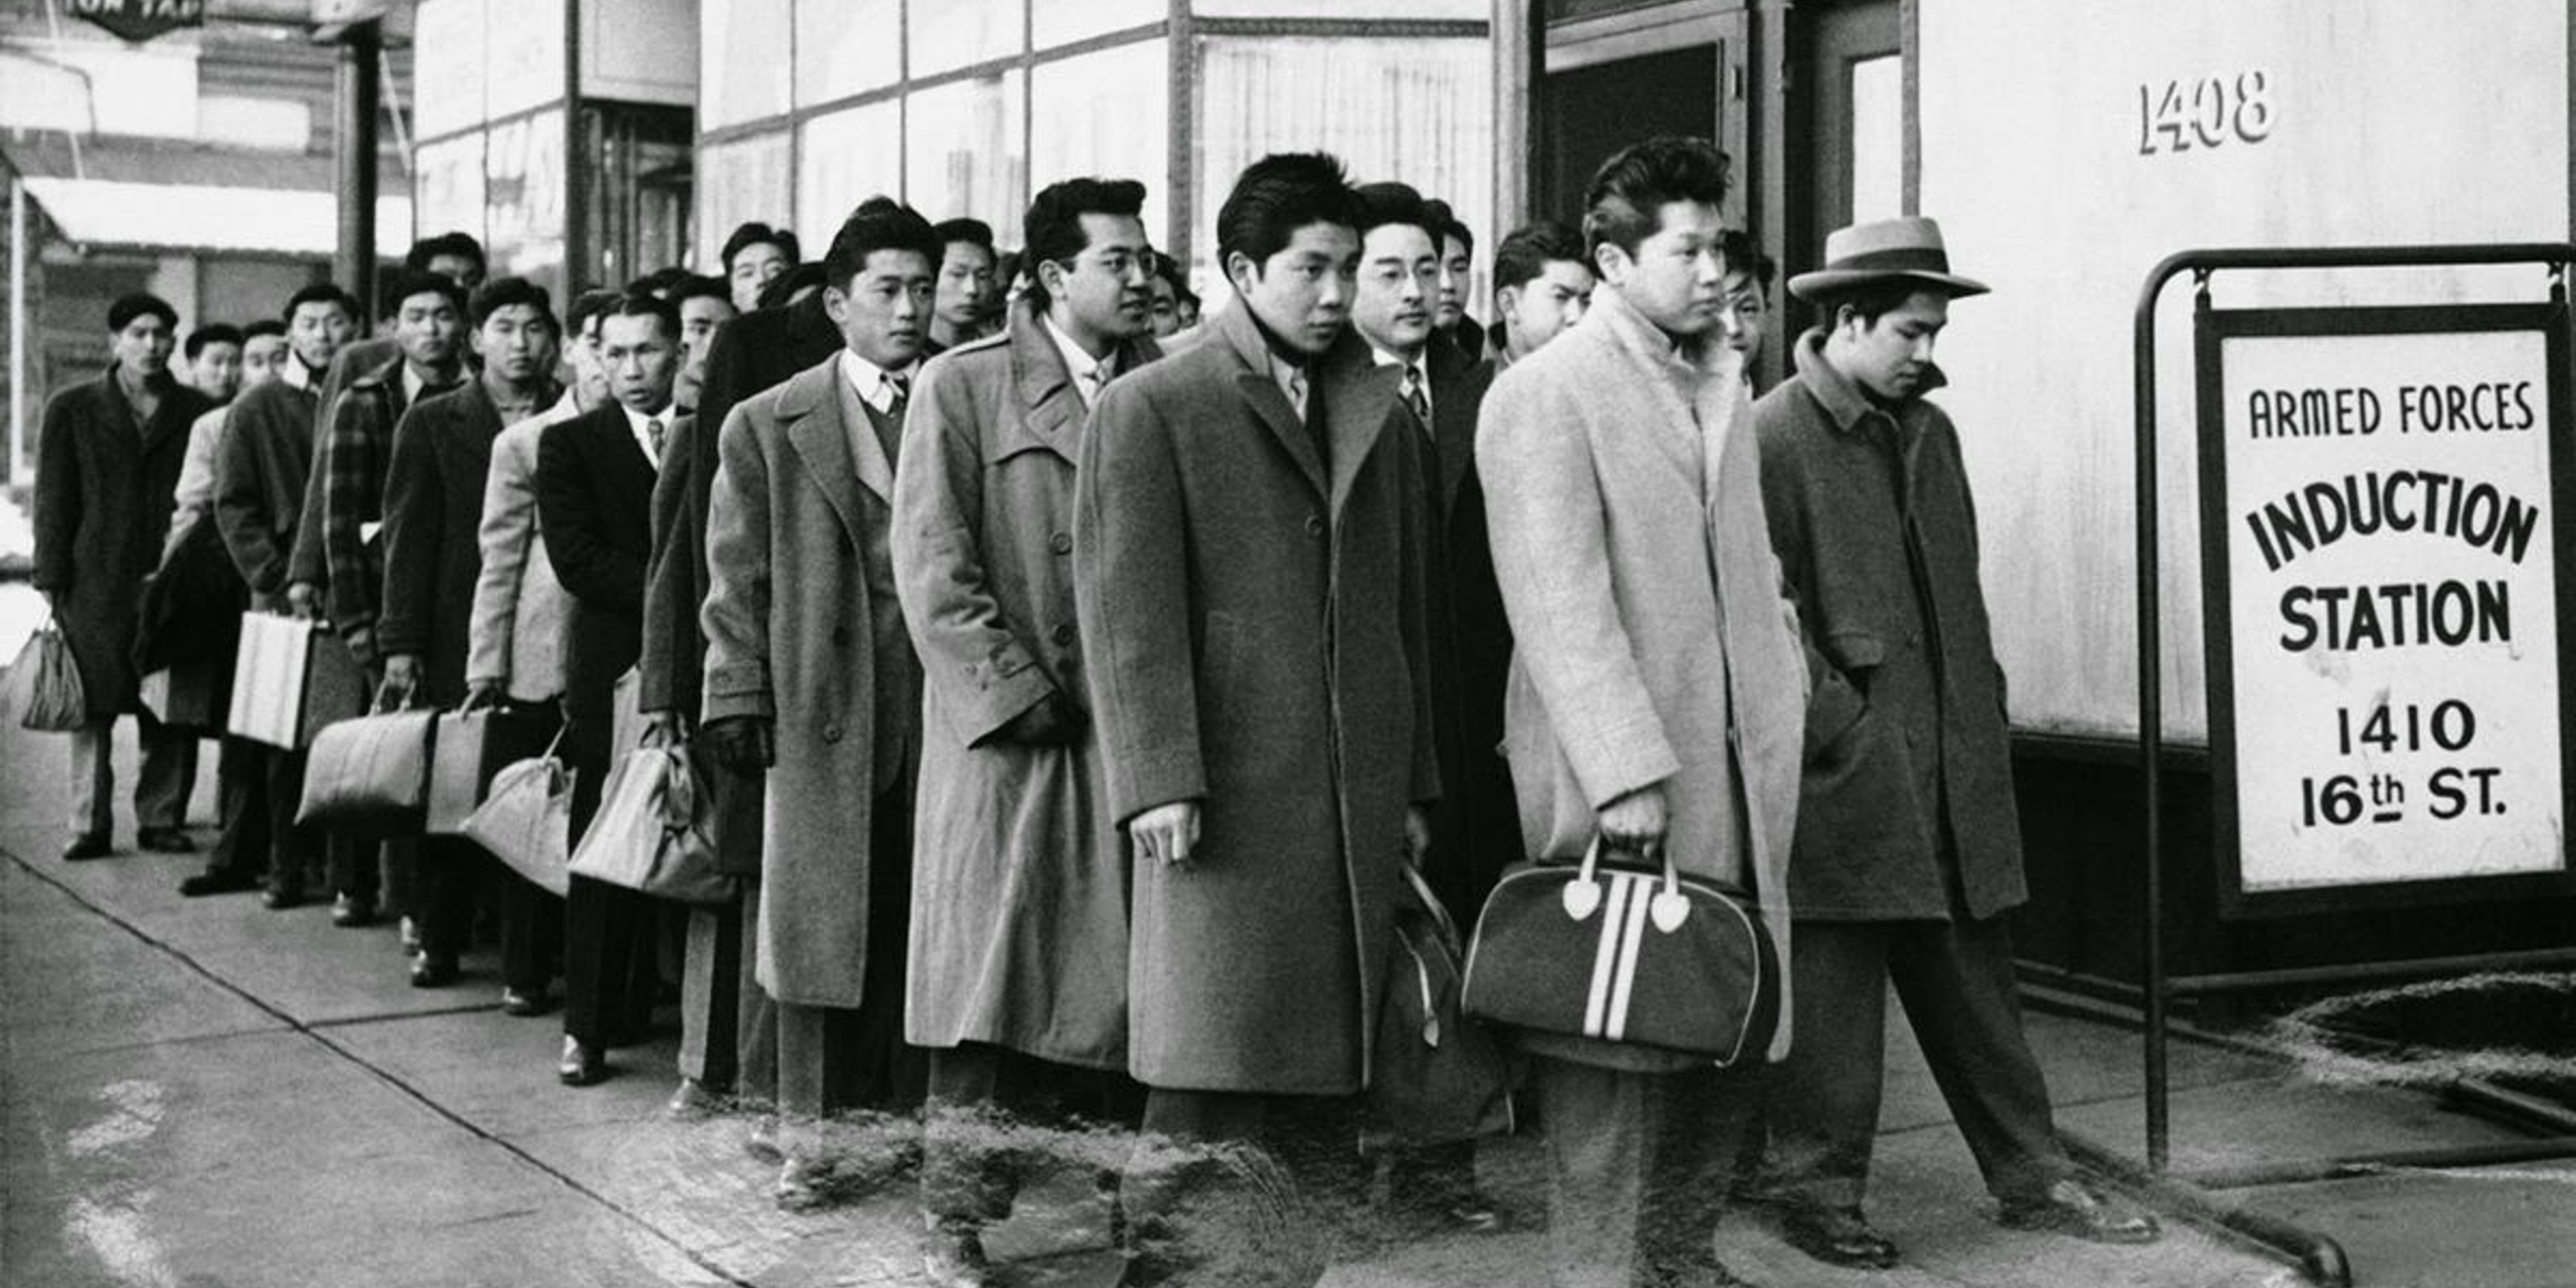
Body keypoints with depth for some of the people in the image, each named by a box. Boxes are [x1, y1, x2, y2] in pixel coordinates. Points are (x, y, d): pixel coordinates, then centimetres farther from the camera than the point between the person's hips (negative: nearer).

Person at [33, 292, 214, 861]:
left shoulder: (195, 411, 10)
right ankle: (90, 824, 6)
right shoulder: (72, 409, 8)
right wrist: (52, 579, -1)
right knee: (92, 709, 1)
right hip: (96, 584, -1)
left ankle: (162, 819, 10)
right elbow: (53, 500, 6)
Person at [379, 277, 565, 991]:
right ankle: (438, 944, 23)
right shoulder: (432, 423, 8)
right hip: (457, 639, 1)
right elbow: (409, 537, 4)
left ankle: (527, 962, 2)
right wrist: (401, 642, -2)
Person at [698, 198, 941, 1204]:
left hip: (946, 710, 1)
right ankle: (807, 1133, 11)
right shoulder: (768, 427, 6)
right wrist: (739, 702, -3)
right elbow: (738, 584, 4)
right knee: (818, 927, 3)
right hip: (822, 714, -1)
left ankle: (910, 1112, 12)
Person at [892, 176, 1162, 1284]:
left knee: (1112, 981, 4)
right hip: (1004, 733, -3)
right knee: (987, 982, -2)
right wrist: (1023, 695, -10)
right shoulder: (964, 384, 0)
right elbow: (932, 567, -5)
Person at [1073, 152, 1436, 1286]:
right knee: (1207, 1071, -5)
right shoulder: (1151, 411, 0)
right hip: (1226, 797, -5)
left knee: (1329, 1072, 6)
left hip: (1358, 801, 5)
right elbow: (1129, 611, -6)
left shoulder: (1383, 418, 17)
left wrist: (1413, 783, 16)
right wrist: (1159, 779, -13)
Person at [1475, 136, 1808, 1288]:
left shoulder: (1717, 384, 17)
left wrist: (1780, 707, 13)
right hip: (1620, 788, -8)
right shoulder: (1544, 392, -9)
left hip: (1736, 776, 8)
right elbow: (1560, 598, -16)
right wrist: (1626, 769, -21)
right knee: (1616, 1049, -3)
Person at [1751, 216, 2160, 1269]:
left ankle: (2031, 1179, 22)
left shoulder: (1929, 429, 15)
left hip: (1952, 765, 7)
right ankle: (1820, 1193, 12)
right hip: (1842, 769, -7)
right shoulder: (1772, 436, -10)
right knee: (1833, 986, 1)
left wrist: (1981, 708, 14)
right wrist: (1825, 725, -15)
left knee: (1974, 982, 14)